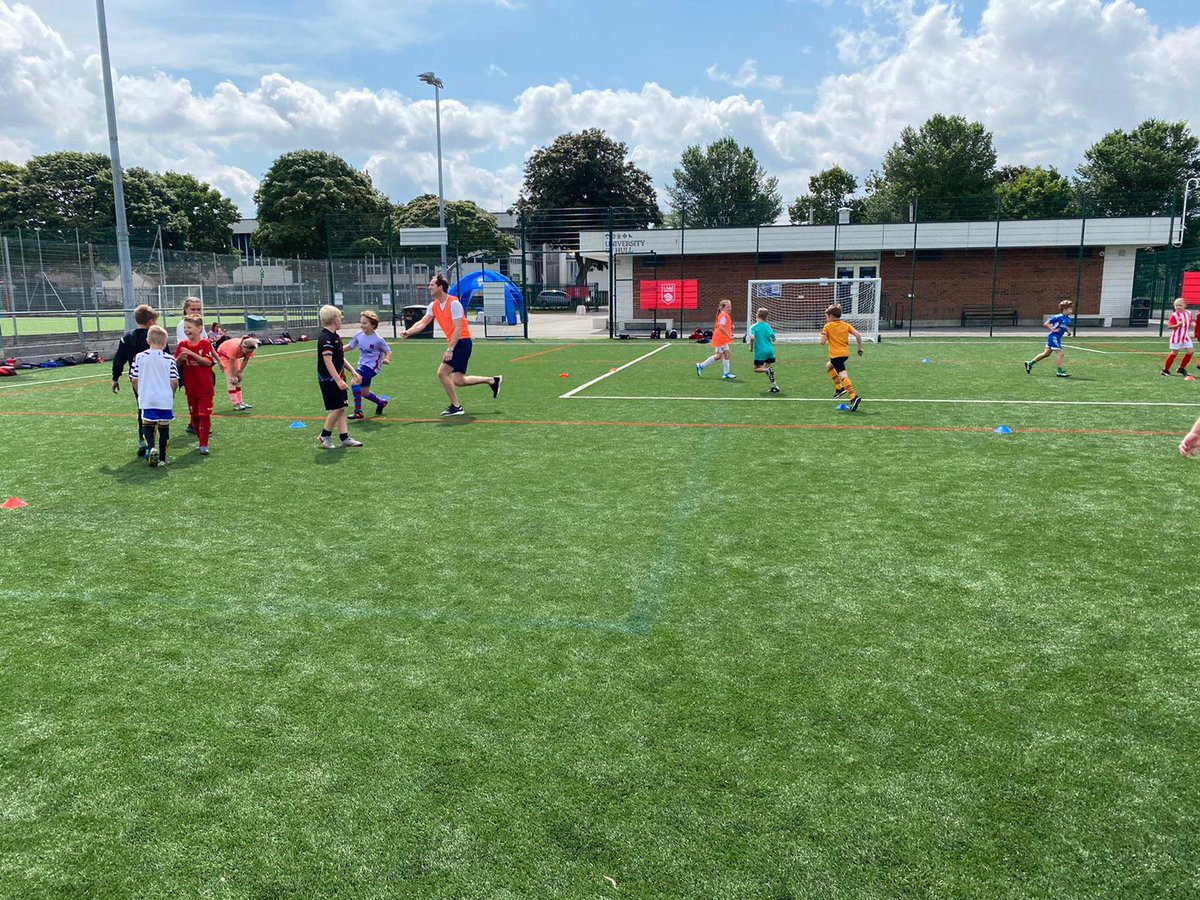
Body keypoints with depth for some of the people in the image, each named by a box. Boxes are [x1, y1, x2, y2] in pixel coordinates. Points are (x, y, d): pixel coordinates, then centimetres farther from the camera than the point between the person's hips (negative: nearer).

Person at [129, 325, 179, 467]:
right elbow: (174, 382, -5)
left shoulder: (139, 357, -2)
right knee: (164, 427, 9)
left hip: (146, 399, 1)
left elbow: (134, 380, 1)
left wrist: (140, 393, 18)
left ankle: (152, 447, -14)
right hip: (165, 399, -1)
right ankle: (162, 458, 15)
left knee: (147, 425, 13)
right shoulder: (169, 359, -6)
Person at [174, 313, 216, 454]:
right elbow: (176, 364, 3)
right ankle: (201, 440, 23)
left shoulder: (205, 344, -7)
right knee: (194, 415, 11)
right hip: (190, 388, 5)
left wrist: (192, 354, -26)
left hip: (205, 387, -5)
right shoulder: (182, 345, 4)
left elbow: (208, 362, -18)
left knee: (204, 415, -7)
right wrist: (180, 358, -19)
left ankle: (204, 444, -5)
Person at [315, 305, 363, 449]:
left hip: (338, 377, 10)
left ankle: (345, 437, 12)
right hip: (329, 379, -10)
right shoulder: (325, 338, -18)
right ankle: (324, 436, 5)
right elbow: (328, 361, -24)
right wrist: (338, 380, -28)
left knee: (341, 408, 9)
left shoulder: (335, 336, 14)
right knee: (337, 408, -8)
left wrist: (352, 371, 20)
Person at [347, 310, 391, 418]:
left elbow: (388, 351, -6)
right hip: (362, 365, 7)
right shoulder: (359, 335, -2)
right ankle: (381, 402, 45)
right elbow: (350, 347, 11)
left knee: (355, 382, -26)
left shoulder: (378, 339, -17)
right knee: (364, 392, 17)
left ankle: (358, 411, -19)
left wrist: (386, 360, -25)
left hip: (372, 366, -7)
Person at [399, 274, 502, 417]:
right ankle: (492, 380, 23)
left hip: (462, 342, -9)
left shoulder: (454, 303, -16)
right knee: (458, 381, 9)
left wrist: (449, 350, -23)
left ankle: (456, 406, -1)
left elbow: (458, 329, -19)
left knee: (442, 373, -12)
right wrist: (408, 332, -9)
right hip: (454, 343, 9)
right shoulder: (433, 306, 9)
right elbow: (422, 323, 8)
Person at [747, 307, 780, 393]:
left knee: (756, 368, 9)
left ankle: (767, 370, -21)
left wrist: (751, 347, -5)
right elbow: (773, 339, 10)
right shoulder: (768, 326, 8)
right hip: (770, 350, 4)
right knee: (768, 367, 16)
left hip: (760, 351, -4)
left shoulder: (753, 327, -5)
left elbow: (752, 338, -21)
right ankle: (774, 386, 7)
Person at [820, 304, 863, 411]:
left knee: (843, 375, -16)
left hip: (836, 354, -7)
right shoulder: (846, 325, 11)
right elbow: (858, 335, 1)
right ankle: (839, 388, 25)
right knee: (828, 366, 31)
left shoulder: (827, 327, -2)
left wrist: (823, 335, 11)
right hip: (845, 353, 7)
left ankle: (853, 397, -31)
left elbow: (823, 341, -10)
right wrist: (860, 348, 9)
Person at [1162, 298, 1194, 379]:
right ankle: (1165, 370, 10)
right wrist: (1177, 325, -31)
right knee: (1174, 353, -1)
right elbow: (1169, 326, -15)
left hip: (1186, 337, 6)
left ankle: (1181, 368, 16)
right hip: (1176, 337, -6)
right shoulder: (1174, 315, -13)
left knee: (1190, 351, 1)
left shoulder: (1188, 313, 5)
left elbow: (1189, 323, 18)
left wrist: (1191, 324, -5)